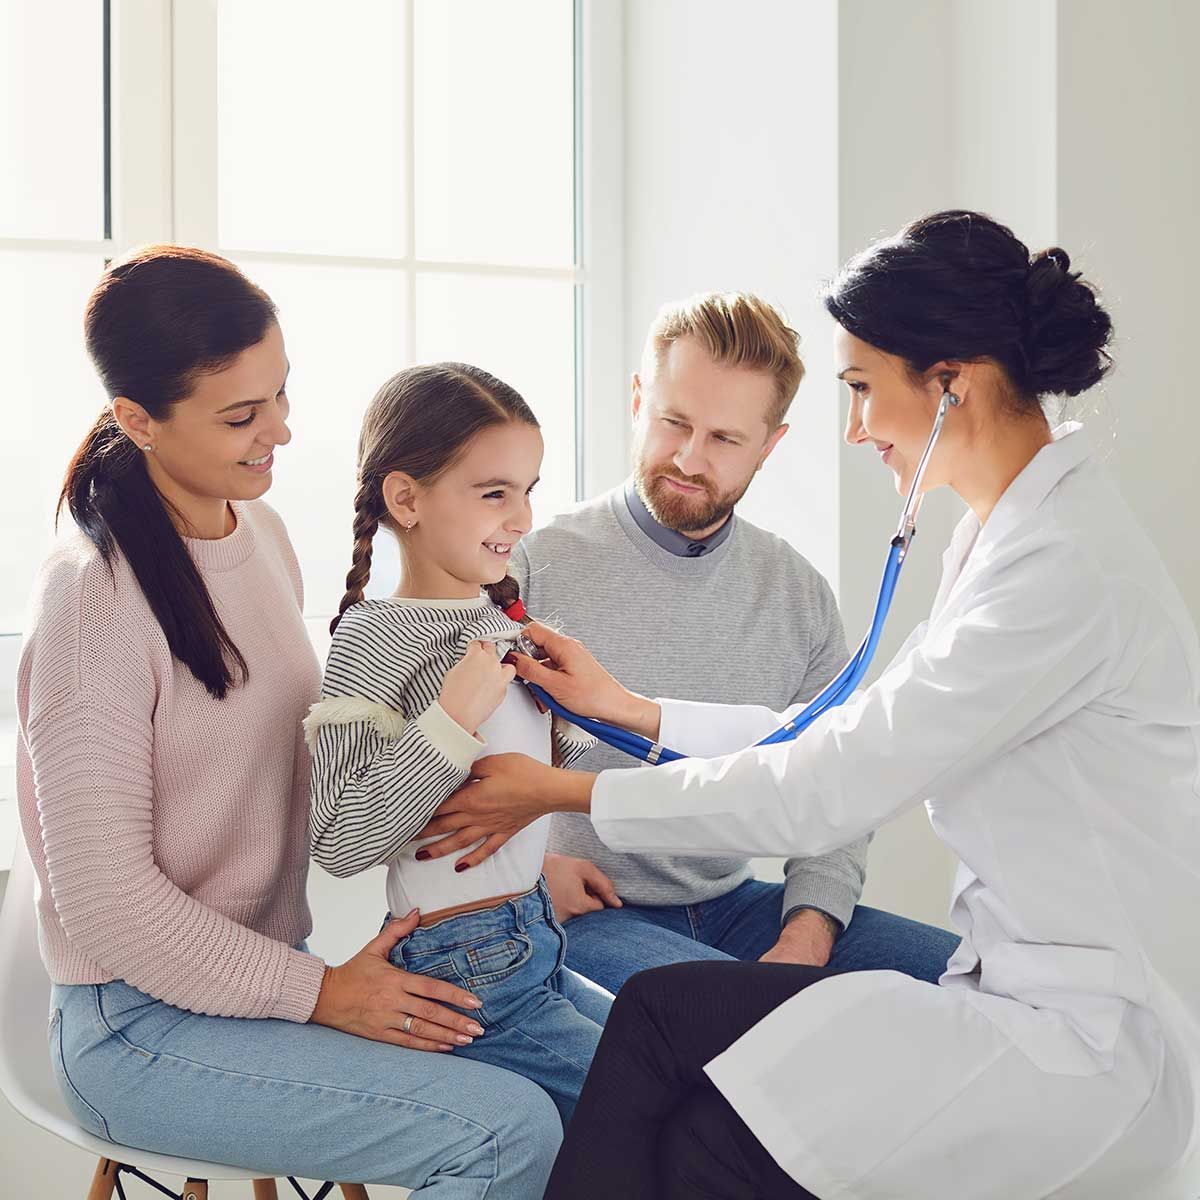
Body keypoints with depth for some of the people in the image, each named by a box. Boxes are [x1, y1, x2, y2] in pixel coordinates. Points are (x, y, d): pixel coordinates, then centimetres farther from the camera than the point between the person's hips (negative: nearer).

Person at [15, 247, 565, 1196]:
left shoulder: (261, 533, 7)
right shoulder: (97, 596, -18)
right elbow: (106, 898, -18)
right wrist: (322, 993, -15)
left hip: (270, 967, 8)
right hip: (142, 1025, -8)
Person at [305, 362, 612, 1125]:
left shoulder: (499, 618, 8)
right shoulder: (374, 641, -16)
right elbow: (340, 843, -23)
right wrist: (451, 720, -26)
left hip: (535, 946, 9)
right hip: (463, 972, -8)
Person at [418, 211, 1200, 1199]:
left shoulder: (1067, 565, -22)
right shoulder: (1011, 530, 10)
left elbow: (826, 791, -21)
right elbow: (857, 735, 14)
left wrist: (565, 794, -11)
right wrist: (631, 709, 15)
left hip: (1098, 1044, -9)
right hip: (1028, 982, 9)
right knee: (663, 1008, -1)